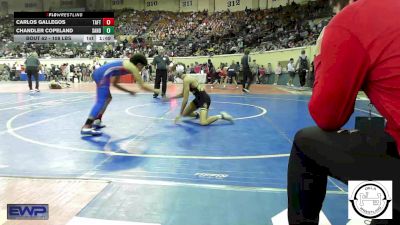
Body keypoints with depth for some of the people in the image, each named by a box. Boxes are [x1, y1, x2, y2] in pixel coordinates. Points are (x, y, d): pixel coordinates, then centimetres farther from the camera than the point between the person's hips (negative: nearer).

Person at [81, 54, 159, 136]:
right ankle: (86, 128, -23)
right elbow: (143, 86, 6)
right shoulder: (133, 68, 8)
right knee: (101, 101, -14)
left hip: (98, 72, 10)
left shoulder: (124, 65, 30)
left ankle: (97, 121, 23)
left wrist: (128, 91, 35)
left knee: (108, 98, 24)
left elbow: (114, 83, 35)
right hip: (103, 74, -10)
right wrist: (155, 91, 18)